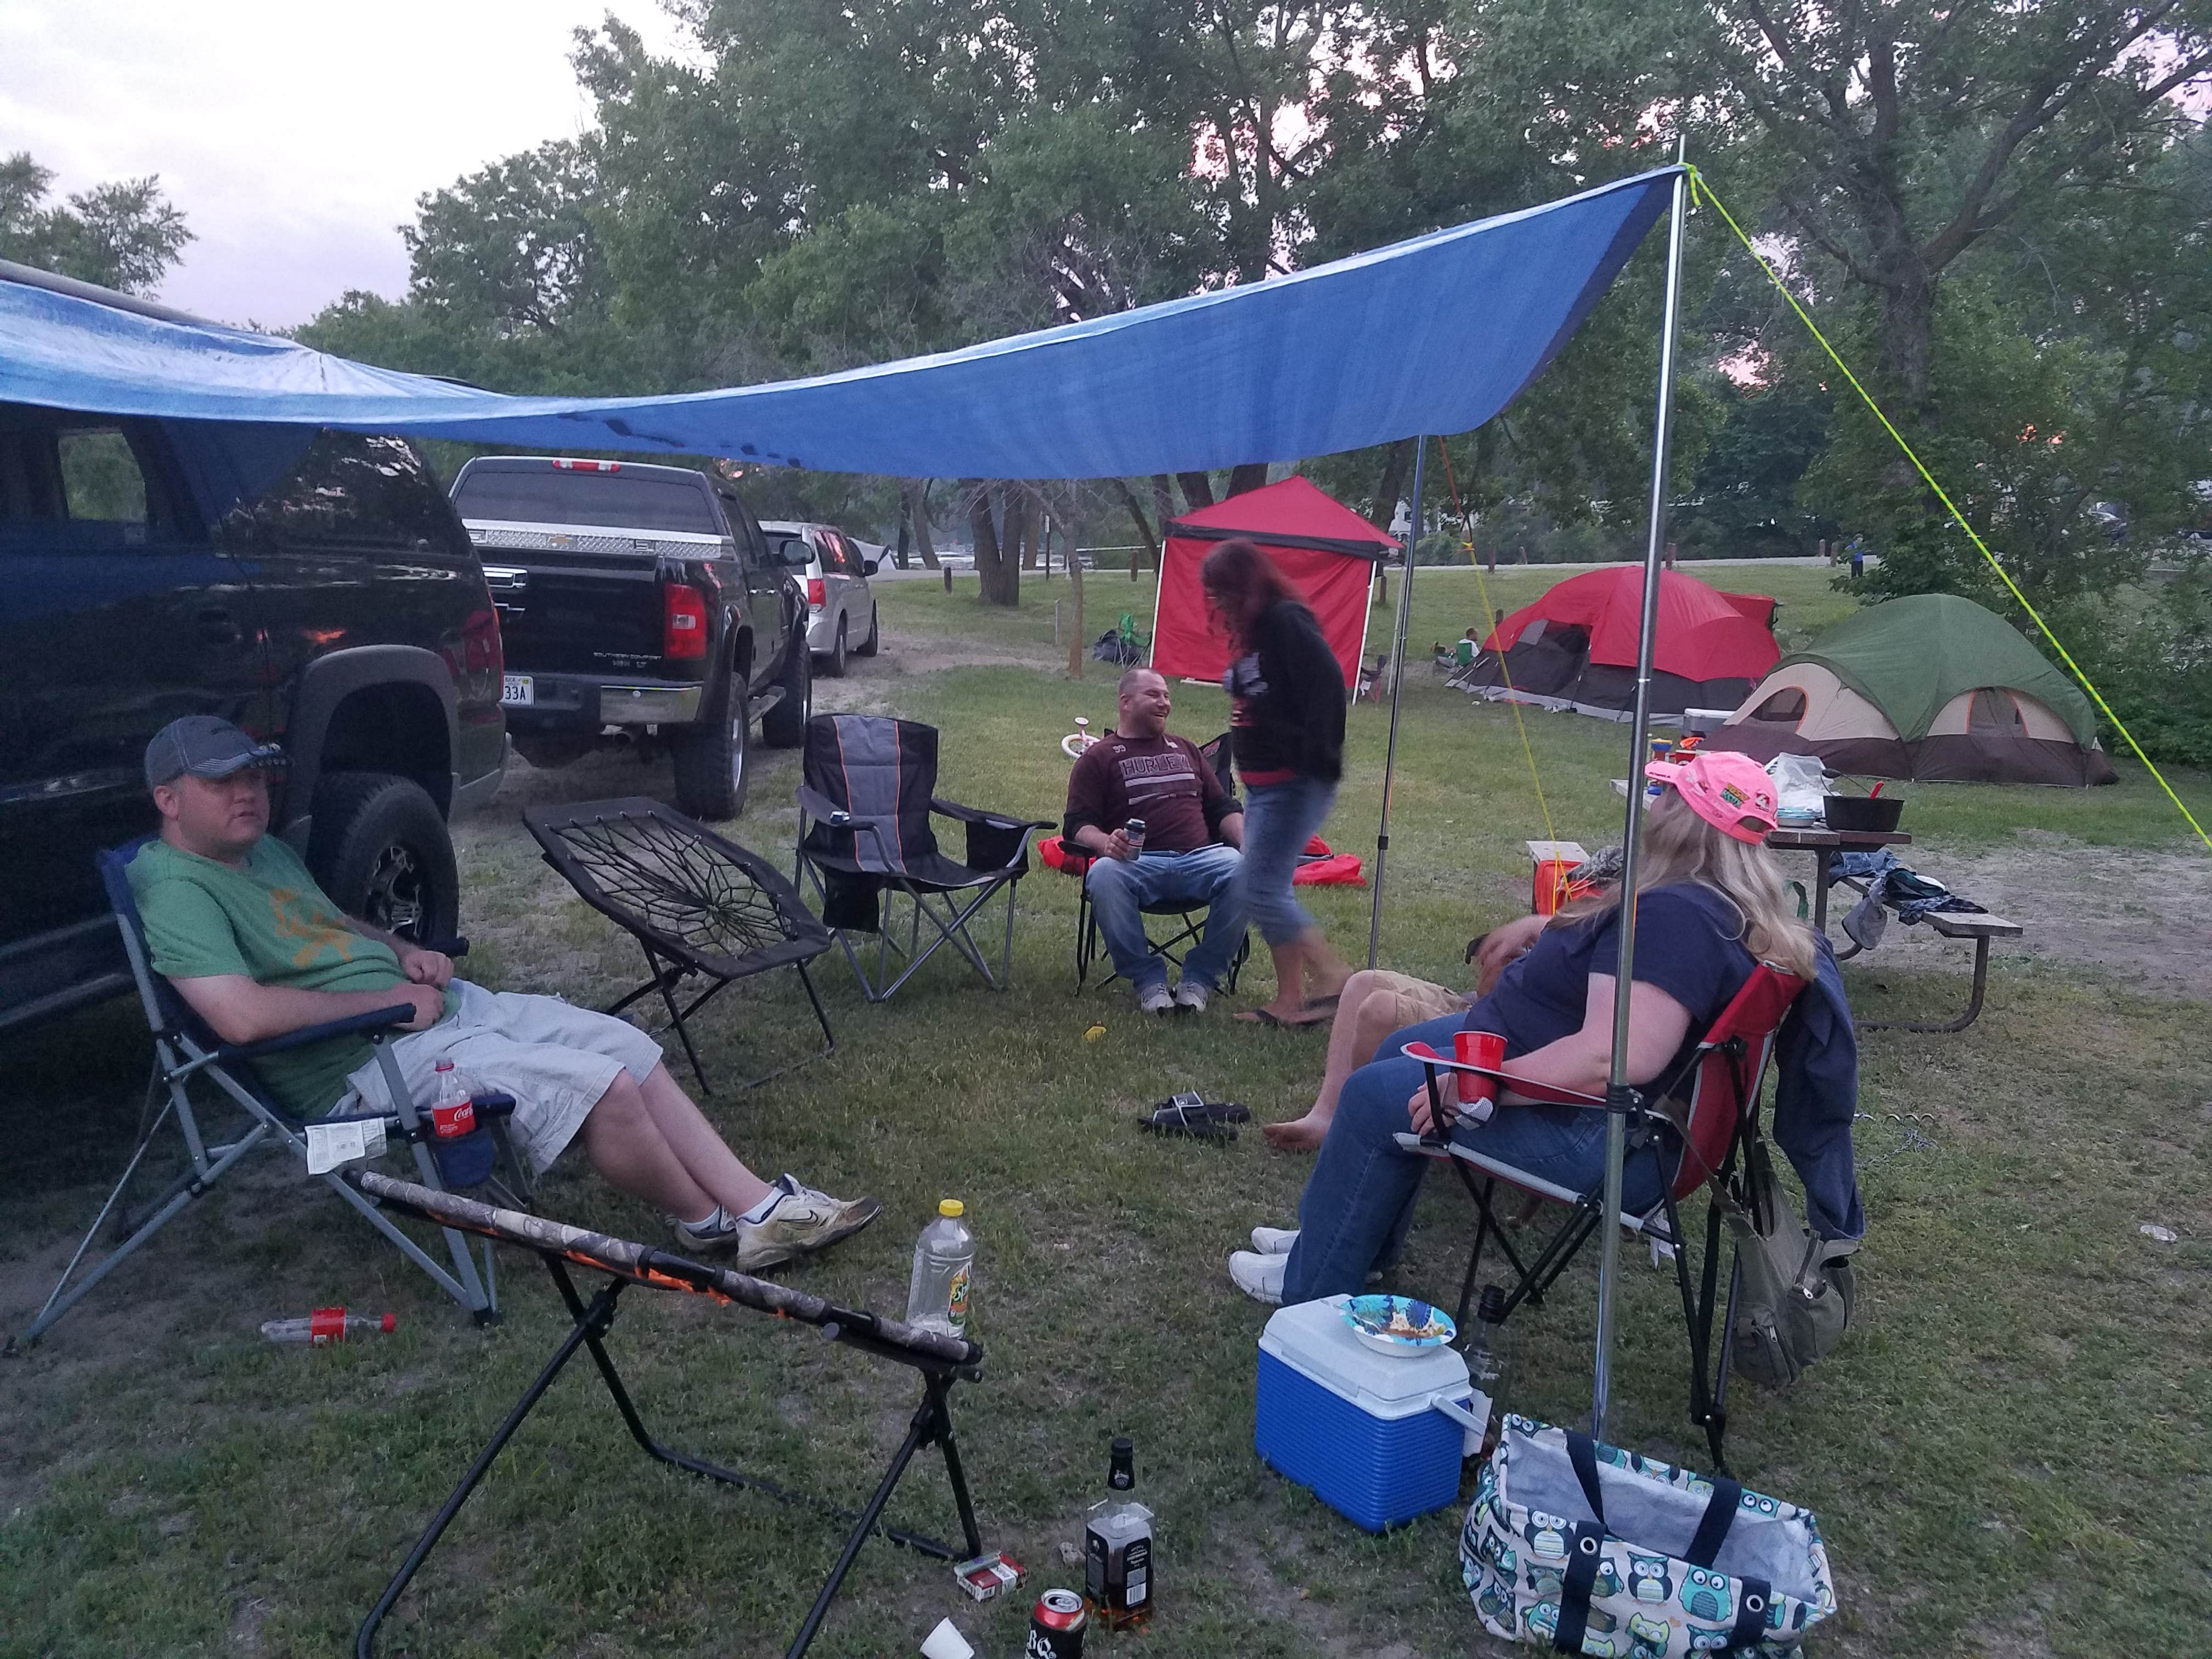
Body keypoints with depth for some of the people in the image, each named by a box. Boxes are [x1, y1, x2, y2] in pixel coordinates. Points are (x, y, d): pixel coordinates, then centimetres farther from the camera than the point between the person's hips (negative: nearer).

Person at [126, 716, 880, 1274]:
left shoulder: (267, 850, 17)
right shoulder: (176, 886, -14)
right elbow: (242, 1015, -28)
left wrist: (403, 952, 12)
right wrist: (388, 998, -17)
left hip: (445, 1004, 10)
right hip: (371, 1063, -10)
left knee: (631, 1049, -2)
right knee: (601, 1087, -22)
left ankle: (760, 1208, 0)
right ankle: (705, 1222, 3)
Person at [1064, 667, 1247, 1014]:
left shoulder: (1186, 750, 30)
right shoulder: (1098, 758, 15)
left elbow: (1223, 807, 26)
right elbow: (1078, 823, 4)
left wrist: (1248, 843, 4)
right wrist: (1105, 843, -20)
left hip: (1200, 858, 3)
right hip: (1137, 861, -3)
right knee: (1104, 875, -38)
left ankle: (1199, 977, -14)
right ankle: (1148, 979, -20)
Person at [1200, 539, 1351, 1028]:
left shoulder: (1288, 622, -14)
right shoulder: (1250, 632, 15)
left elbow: (1327, 686, -23)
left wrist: (1319, 759, -24)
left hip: (1295, 783, -10)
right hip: (1263, 784, 10)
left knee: (1263, 890, -11)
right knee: (1269, 890, 12)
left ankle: (1333, 977, 0)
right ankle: (1290, 1000, 19)